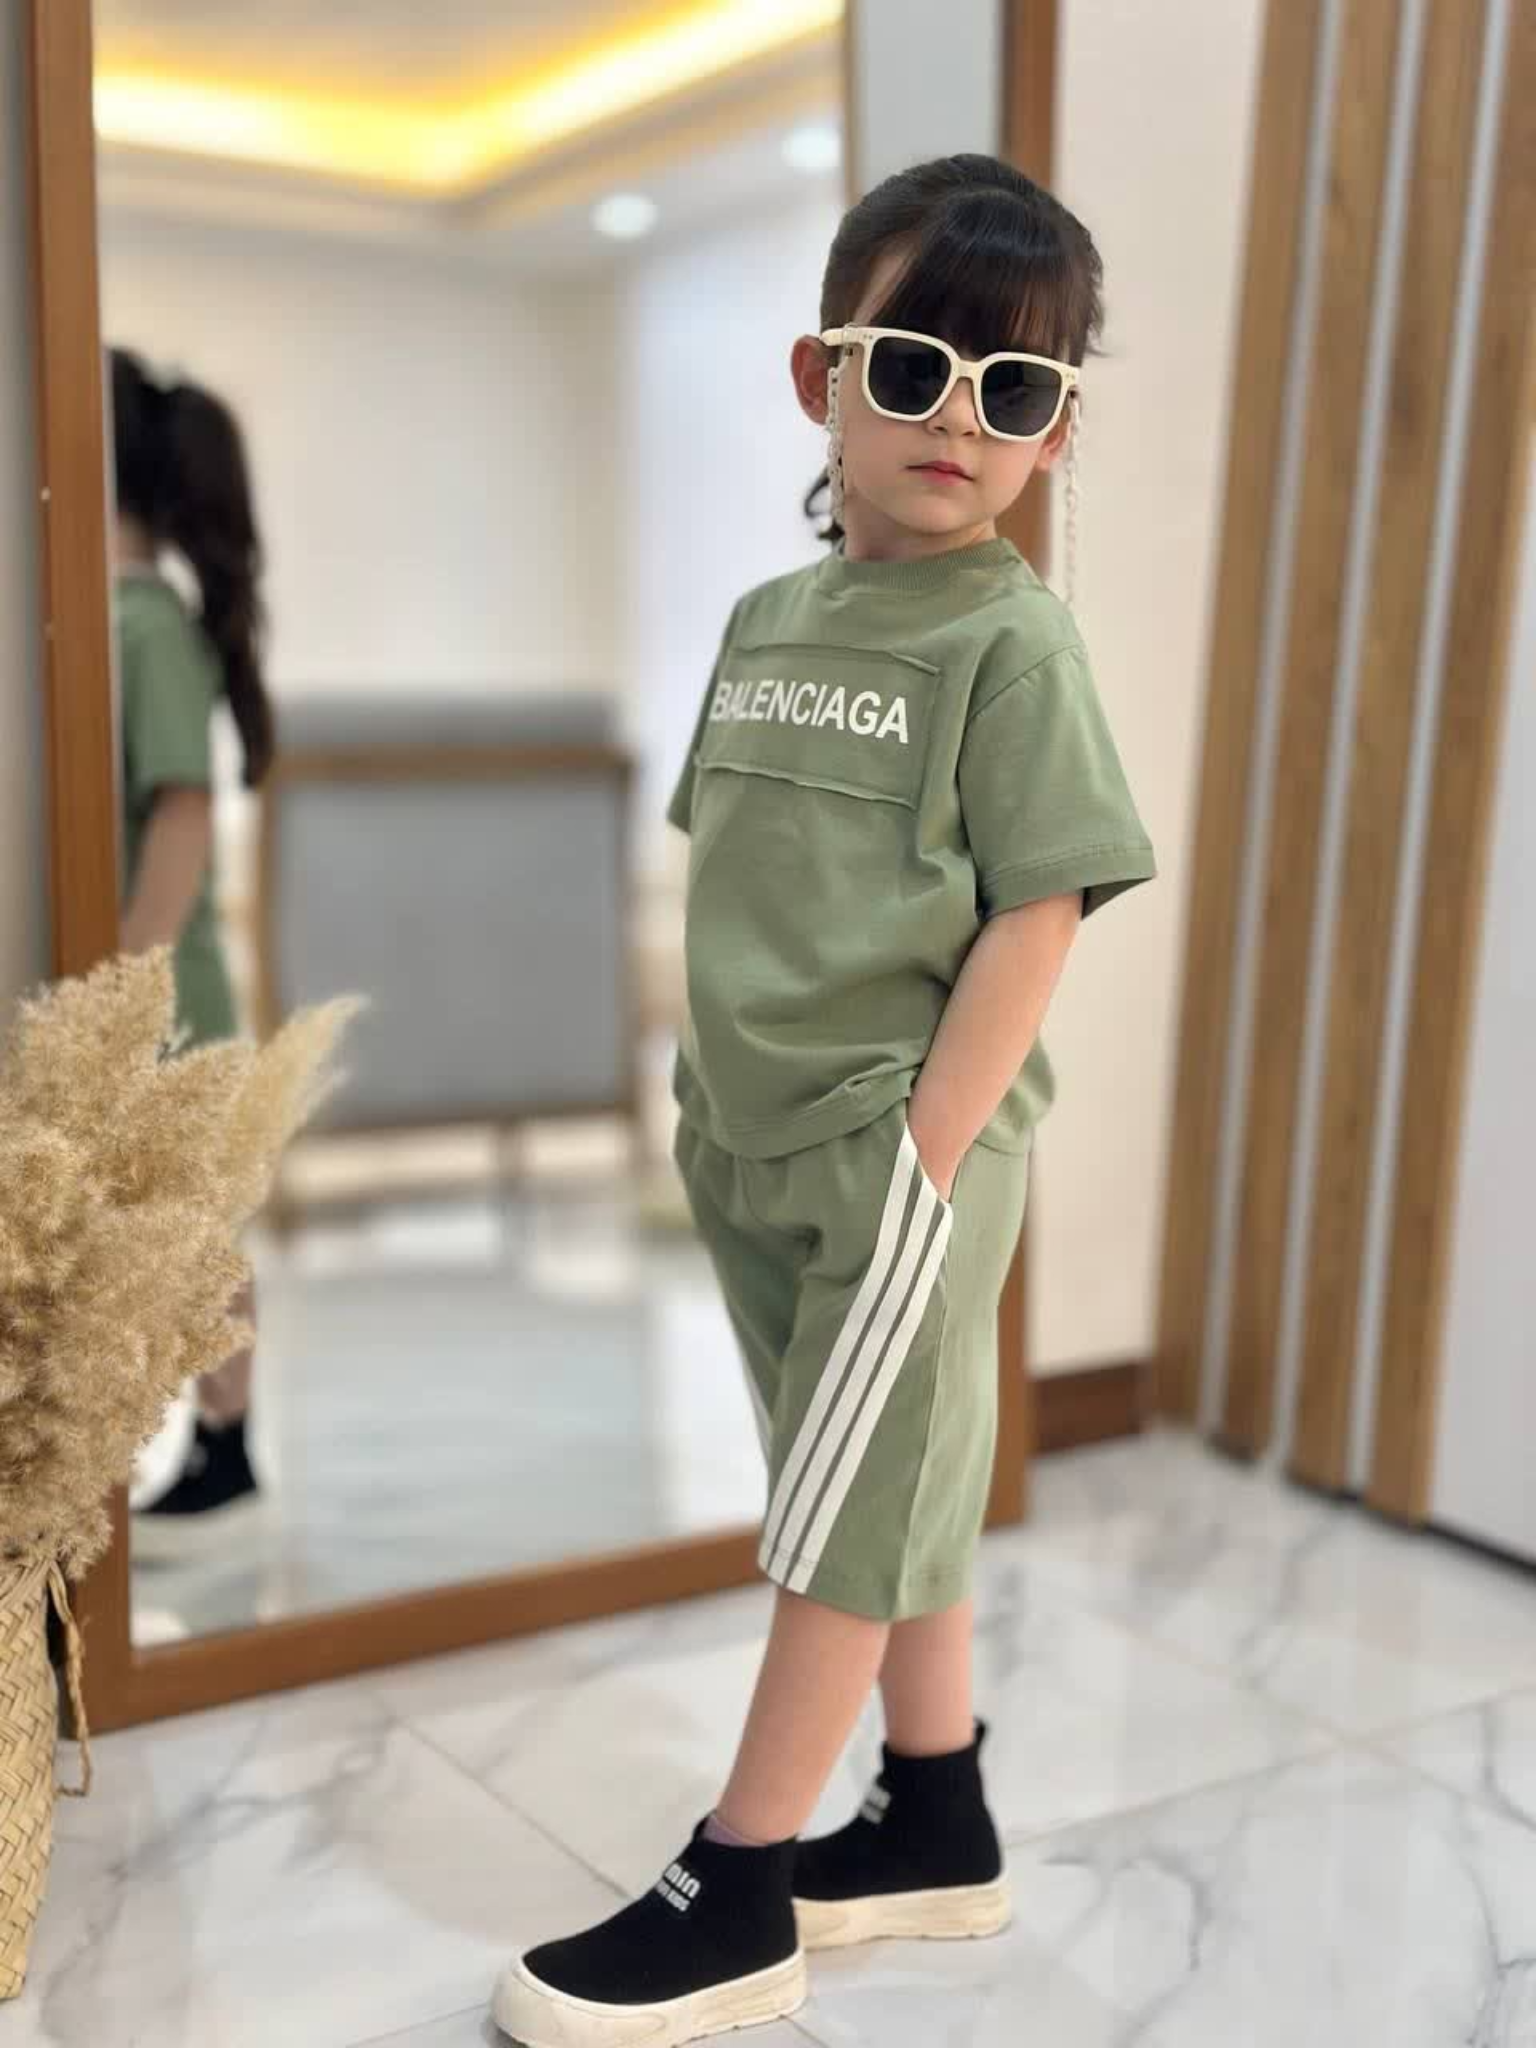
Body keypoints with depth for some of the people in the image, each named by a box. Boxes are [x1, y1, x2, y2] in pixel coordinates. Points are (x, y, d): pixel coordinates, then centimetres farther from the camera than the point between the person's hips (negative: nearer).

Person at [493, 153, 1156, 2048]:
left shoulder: (1010, 641, -11)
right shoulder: (763, 621, 9)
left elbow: (1036, 912, -14)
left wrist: (924, 1155, -17)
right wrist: (706, 1096, 11)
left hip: (907, 1146, -7)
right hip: (759, 1145, 7)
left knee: (850, 1513, 3)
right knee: (899, 1486, 17)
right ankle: (937, 1824, 34)